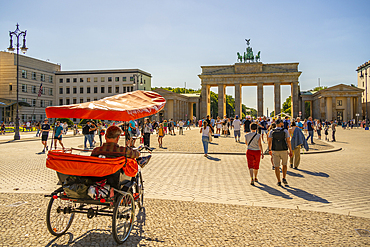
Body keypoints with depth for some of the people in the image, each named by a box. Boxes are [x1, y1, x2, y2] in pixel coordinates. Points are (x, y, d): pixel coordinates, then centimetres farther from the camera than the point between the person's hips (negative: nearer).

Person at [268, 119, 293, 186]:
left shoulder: (272, 132, -1)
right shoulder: (285, 131, -5)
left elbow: (269, 142, -7)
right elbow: (288, 141, -11)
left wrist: (269, 150, 7)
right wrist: (291, 151, -6)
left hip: (275, 151, 1)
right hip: (284, 151, -1)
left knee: (276, 167, 9)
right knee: (284, 165, 21)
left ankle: (279, 182, 11)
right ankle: (284, 178, 9)